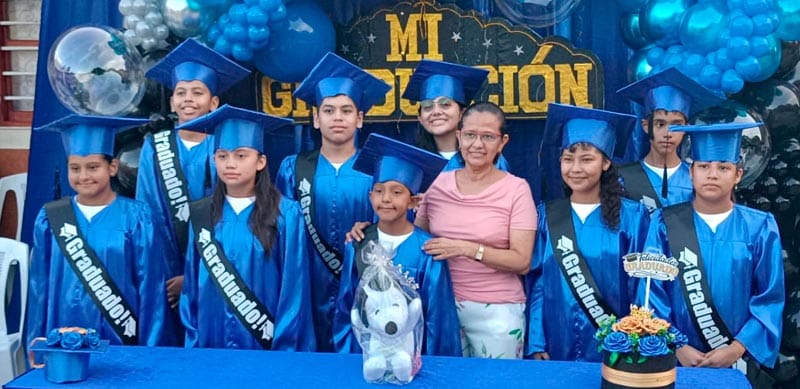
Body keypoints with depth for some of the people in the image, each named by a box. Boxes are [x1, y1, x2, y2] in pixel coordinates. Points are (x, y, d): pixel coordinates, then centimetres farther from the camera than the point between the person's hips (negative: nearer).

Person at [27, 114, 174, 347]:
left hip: (121, 341, -2)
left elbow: (151, 287, -5)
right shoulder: (50, 219, 2)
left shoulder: (136, 218, -5)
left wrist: (150, 349, -7)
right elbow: (39, 286, 6)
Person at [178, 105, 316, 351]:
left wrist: (285, 347, -11)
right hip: (211, 342, 3)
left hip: (267, 344, -3)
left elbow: (293, 287, -8)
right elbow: (192, 286, 6)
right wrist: (192, 345, 2)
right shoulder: (201, 215, 3)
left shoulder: (286, 214, -7)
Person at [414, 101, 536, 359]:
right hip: (443, 306, 3)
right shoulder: (440, 184, 1)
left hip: (496, 311, -3)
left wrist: (468, 248, -23)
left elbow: (522, 262, -12)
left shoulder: (516, 189, -8)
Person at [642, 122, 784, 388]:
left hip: (739, 362, 0)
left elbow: (770, 298, -3)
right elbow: (653, 292, -5)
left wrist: (737, 348, -13)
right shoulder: (665, 224, -3)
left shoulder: (760, 228, -2)